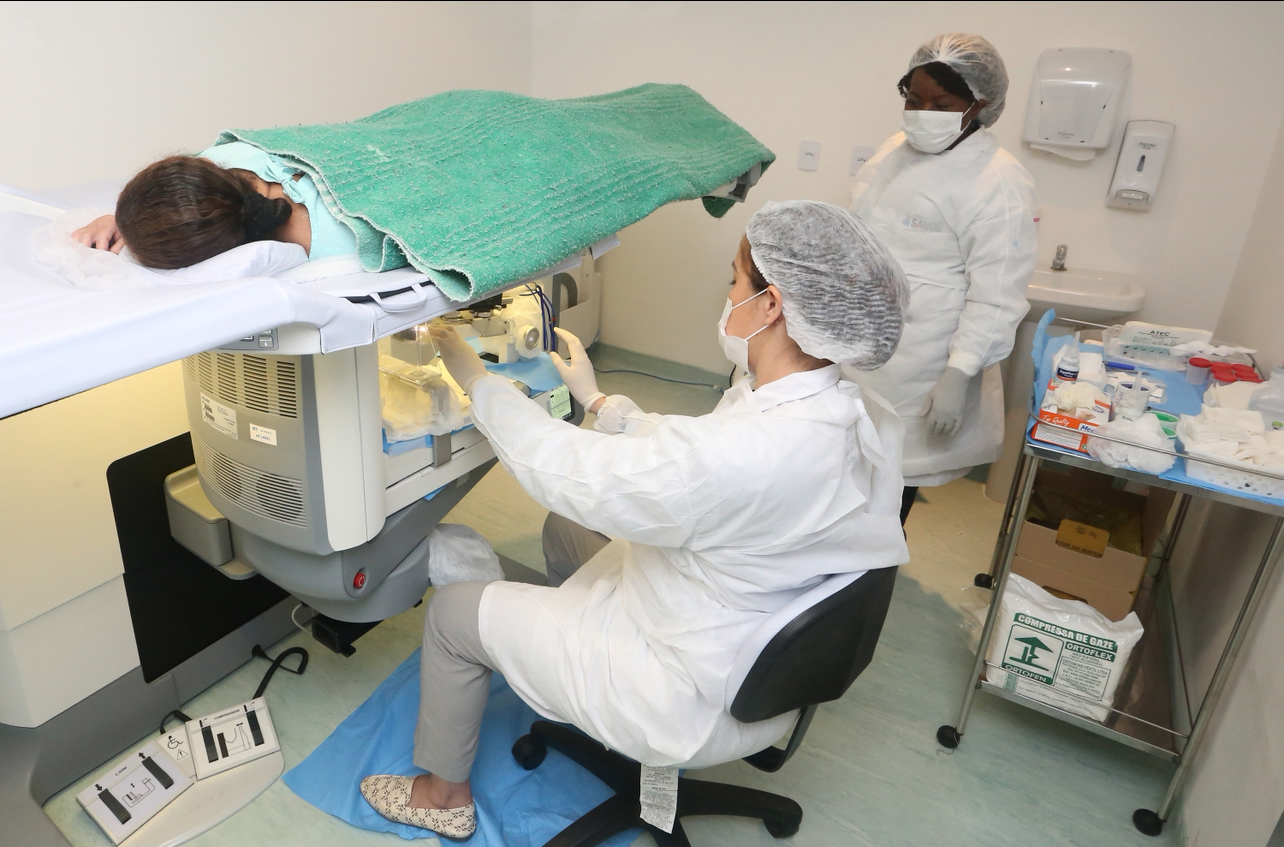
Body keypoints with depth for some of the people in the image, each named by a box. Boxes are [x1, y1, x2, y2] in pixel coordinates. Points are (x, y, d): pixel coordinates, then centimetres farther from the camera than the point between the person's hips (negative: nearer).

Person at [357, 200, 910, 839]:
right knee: (565, 528, 23)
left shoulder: (741, 455, -39)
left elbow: (559, 468, -26)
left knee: (453, 609, 8)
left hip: (697, 707, -8)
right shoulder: (864, 419, -11)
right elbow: (678, 458, 2)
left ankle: (443, 795, 32)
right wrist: (597, 399, 10)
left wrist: (471, 375, -11)